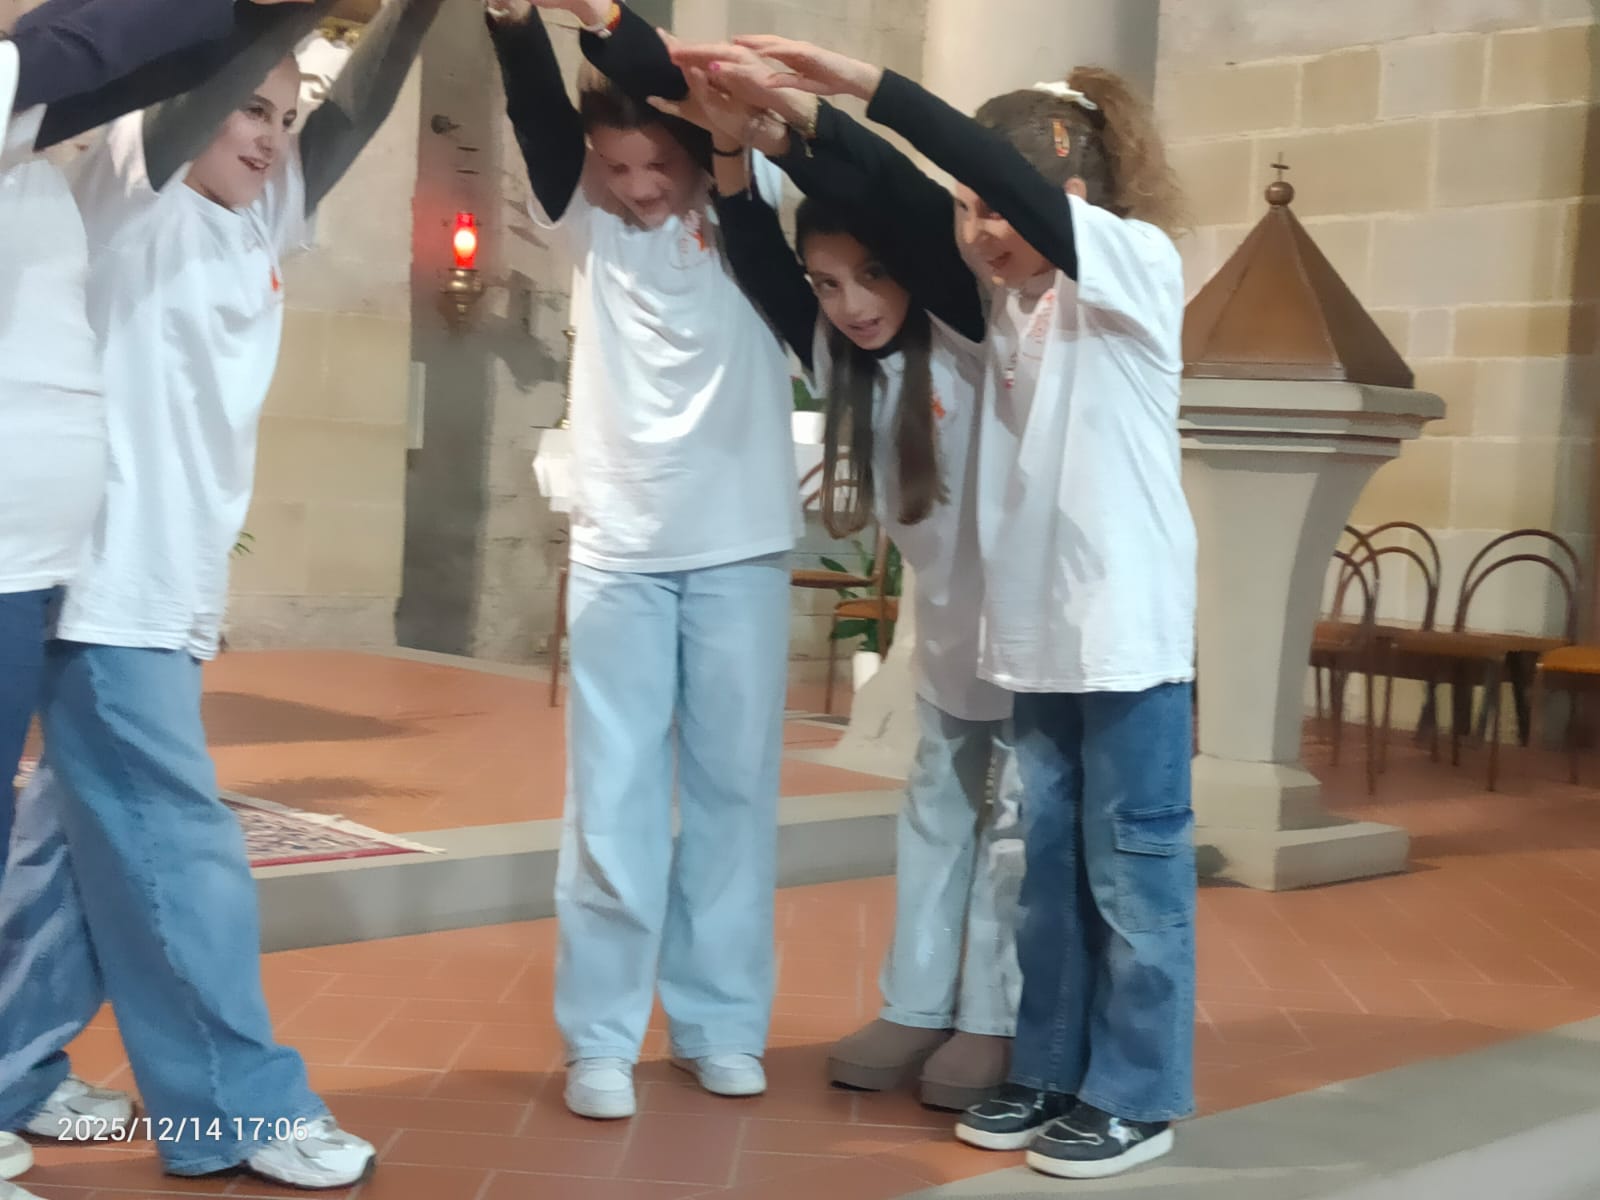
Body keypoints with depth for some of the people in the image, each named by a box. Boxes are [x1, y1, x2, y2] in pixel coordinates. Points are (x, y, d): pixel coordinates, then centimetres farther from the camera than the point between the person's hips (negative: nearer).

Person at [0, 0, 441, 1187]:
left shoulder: (263, 219, 15)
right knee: (177, 854, -6)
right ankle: (245, 1109, 1)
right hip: (108, 585, -8)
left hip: (171, 590, 8)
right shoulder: (126, 191, -3)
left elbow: (352, 117, 4)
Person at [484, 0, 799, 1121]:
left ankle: (722, 1022, 16)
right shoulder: (587, 224, 5)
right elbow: (539, 117, -11)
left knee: (734, 787, 5)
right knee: (613, 797, -1)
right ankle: (600, 1036, 7)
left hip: (742, 544, 0)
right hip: (618, 547, 1)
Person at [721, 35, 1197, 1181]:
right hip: (1040, 625, 7)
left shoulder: (1140, 262, -8)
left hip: (1130, 624, -7)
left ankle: (1136, 1097, 13)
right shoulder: (1012, 305, 10)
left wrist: (868, 84, -30)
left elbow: (1014, 185, -25)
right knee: (1049, 859, 13)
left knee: (1133, 865, 2)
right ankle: (1051, 1073, 25)